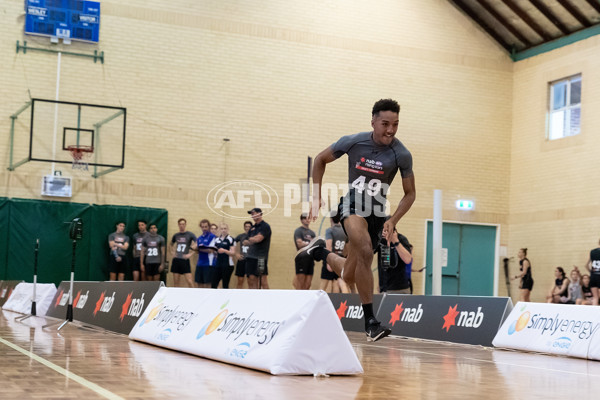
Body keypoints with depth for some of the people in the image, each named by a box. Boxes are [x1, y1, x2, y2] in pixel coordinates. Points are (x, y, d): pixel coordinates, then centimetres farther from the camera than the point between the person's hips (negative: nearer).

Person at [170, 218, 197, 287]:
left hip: (185, 260, -4)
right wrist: (172, 252, 14)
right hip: (176, 260, 4)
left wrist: (191, 254, -15)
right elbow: (171, 244, 30)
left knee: (189, 282, -11)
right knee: (176, 282, 6)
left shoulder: (190, 235, -3)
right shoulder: (176, 235, 11)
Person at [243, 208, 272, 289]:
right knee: (251, 279, 4)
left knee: (263, 279, -6)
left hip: (261, 257, -7)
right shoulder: (253, 227, 17)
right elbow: (247, 242, 17)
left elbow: (258, 239, -18)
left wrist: (250, 239, 1)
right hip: (251, 256, 7)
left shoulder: (265, 226, -6)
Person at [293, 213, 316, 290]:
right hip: (302, 258, -6)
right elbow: (300, 244, -11)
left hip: (310, 258, 6)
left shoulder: (312, 233, 20)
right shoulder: (298, 231, 1)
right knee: (300, 284, -9)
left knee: (308, 285, 2)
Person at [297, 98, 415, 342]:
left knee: (350, 276, 6)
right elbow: (320, 160, 3)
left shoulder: (401, 155, -13)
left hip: (377, 212, 2)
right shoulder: (353, 142, -13)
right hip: (352, 205, -2)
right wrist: (316, 198, -1)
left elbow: (410, 194, -1)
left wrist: (392, 221, -15)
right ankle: (370, 320, -26)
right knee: (365, 249, -33)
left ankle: (321, 252, 39)